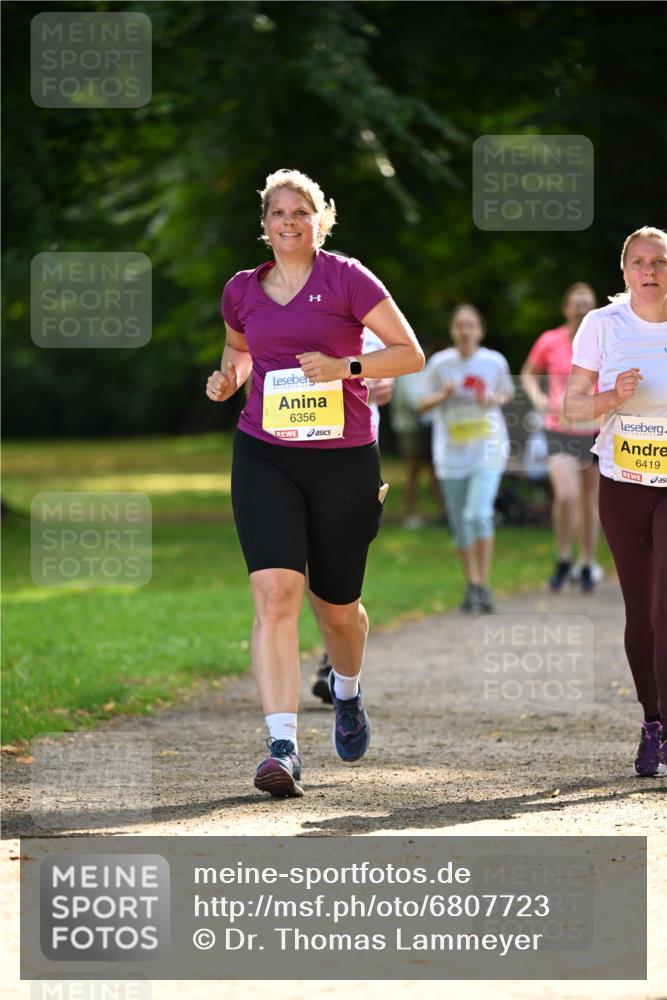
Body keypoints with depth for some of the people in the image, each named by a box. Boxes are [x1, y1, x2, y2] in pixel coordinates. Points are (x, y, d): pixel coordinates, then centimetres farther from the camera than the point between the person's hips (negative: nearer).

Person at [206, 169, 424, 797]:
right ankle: (283, 747, -22)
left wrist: (345, 367, -17)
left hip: (343, 458, -1)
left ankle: (347, 693, 46)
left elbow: (411, 353, -3)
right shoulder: (242, 291, 8)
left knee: (336, 604, 11)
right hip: (264, 457, 2)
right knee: (274, 592, -18)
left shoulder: (347, 279, -3)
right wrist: (229, 377, 6)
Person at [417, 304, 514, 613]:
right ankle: (471, 584, 24)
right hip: (452, 454, 2)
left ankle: (483, 585, -8)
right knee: (460, 524, 7)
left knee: (479, 514, -18)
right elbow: (423, 404, 4)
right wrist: (443, 396, -15)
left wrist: (495, 399, -7)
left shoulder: (495, 361, -2)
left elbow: (508, 392, 15)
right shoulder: (439, 363, -3)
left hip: (487, 451, -2)